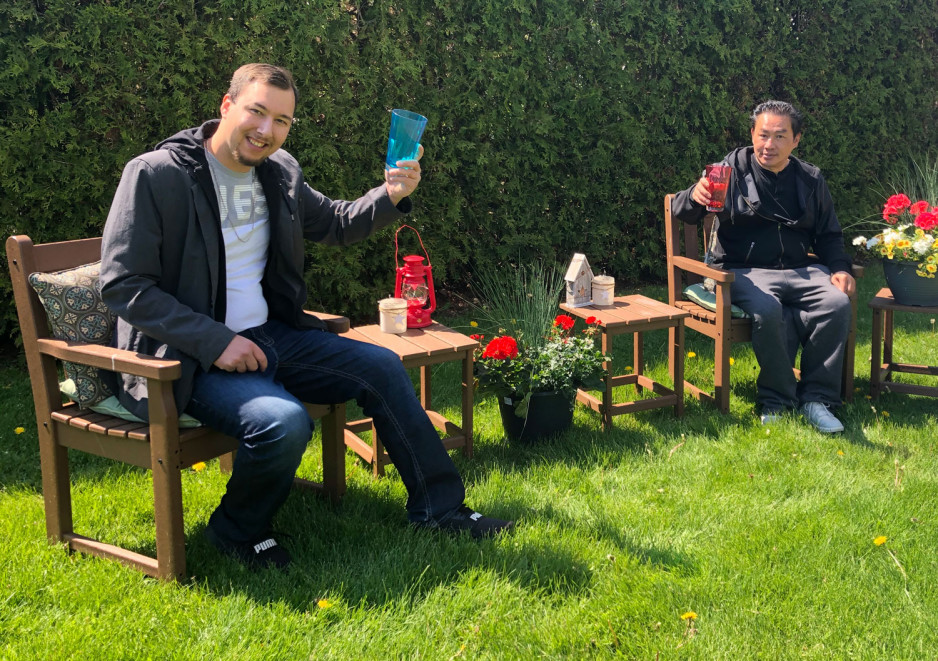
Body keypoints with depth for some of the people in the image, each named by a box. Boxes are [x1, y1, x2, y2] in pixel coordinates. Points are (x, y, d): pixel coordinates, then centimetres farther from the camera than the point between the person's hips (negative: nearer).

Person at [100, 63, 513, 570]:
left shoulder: (280, 172, 7)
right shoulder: (154, 174, -14)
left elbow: (334, 224, 24)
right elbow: (122, 283, -17)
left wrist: (390, 197, 3)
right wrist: (214, 341, -23)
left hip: (267, 336, 8)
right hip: (189, 357, -7)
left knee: (381, 367, 1)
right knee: (284, 422, -32)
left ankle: (438, 507, 15)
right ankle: (235, 531, -2)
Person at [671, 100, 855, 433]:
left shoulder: (811, 180, 14)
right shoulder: (733, 169, 1)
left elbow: (829, 234, 21)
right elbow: (682, 212, -8)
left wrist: (839, 268, 1)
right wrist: (694, 196, -33)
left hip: (801, 268, 4)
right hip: (746, 271, -4)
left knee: (838, 302, -26)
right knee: (767, 310, -36)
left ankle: (816, 398, -13)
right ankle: (777, 398, -16)